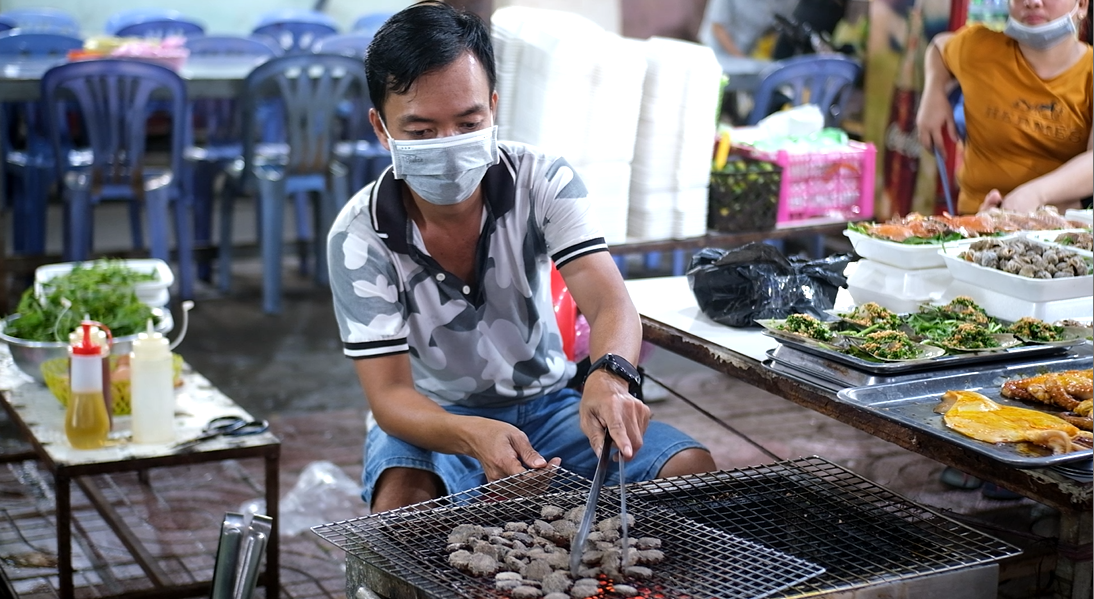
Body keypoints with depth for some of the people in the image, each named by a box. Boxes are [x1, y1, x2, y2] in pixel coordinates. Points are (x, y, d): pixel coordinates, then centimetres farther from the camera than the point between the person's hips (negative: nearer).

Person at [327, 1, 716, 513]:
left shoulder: (543, 182, -14)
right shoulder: (360, 236, -19)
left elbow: (611, 304, -25)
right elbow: (389, 394, -21)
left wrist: (610, 376, -51)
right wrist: (475, 437, -44)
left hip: (545, 403, 2)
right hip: (431, 421, -2)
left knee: (694, 470, -19)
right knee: (402, 499, -37)